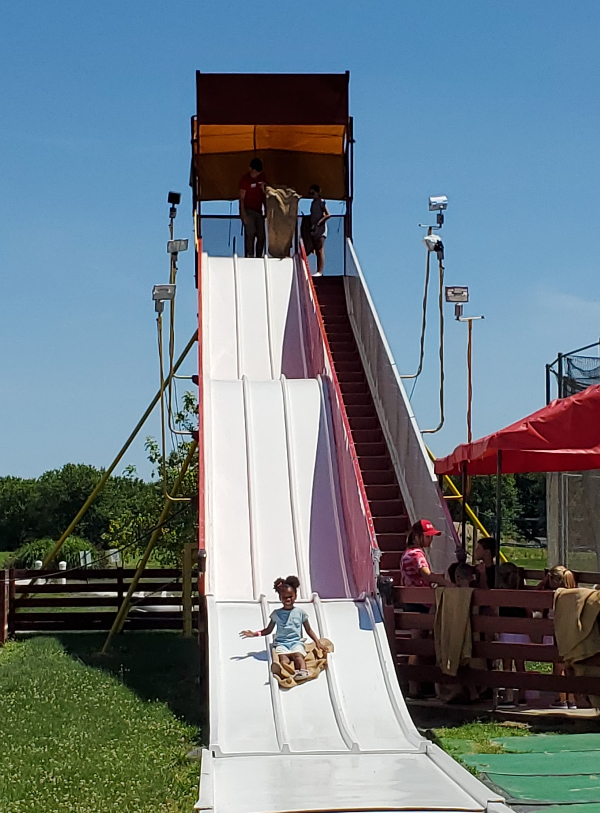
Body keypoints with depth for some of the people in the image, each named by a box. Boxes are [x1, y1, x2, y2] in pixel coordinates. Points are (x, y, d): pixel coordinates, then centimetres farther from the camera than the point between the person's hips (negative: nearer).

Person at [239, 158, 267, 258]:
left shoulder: (262, 177, 9)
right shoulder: (245, 179, -9)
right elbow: (242, 198, -10)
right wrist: (243, 214, -17)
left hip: (259, 211, 6)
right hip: (248, 211, -6)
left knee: (261, 236, 4)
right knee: (250, 234, -19)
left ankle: (259, 257, 13)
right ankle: (250, 257, -20)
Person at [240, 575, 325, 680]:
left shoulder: (300, 612, 13)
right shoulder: (276, 614, 14)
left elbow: (309, 630, 18)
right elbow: (268, 630, 21)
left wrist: (317, 642, 6)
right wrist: (255, 634, 7)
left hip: (296, 642, -2)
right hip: (281, 643, 2)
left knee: (298, 654, -37)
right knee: (283, 657, -34)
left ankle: (303, 671, -63)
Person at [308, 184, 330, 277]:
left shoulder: (321, 202, -7)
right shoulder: (313, 202, 15)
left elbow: (328, 215, -13)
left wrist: (319, 222, -14)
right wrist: (312, 226, 9)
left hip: (321, 227, -8)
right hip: (314, 229, 8)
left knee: (320, 250, -10)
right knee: (316, 251, 8)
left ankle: (320, 271, -12)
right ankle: (318, 271, 10)